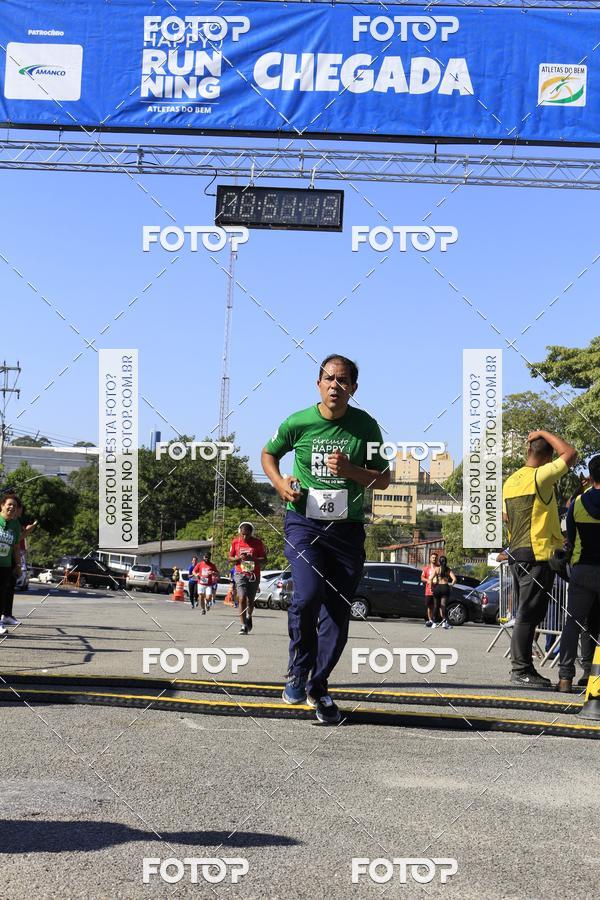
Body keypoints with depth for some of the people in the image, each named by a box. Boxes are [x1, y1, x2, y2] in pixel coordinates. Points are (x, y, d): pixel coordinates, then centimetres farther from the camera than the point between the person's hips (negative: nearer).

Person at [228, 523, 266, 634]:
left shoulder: (257, 542, -2)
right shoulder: (235, 542, 2)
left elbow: (264, 558, -1)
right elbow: (230, 558, 10)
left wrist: (252, 558, -18)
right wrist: (238, 558, -12)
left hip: (254, 575, 1)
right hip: (240, 574, -1)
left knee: (250, 600, 11)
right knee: (242, 599, -16)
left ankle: (249, 617, 43)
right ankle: (243, 626, -14)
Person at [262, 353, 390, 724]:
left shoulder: (366, 426, -1)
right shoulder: (298, 422, -3)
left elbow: (384, 479, 4)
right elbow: (269, 454, 15)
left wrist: (350, 470, -14)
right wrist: (280, 483, -4)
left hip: (348, 528, 2)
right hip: (305, 522, -2)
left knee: (337, 613, 3)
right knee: (308, 595, -23)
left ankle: (318, 687, 20)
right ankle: (298, 670, 2)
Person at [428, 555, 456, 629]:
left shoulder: (436, 569, 1)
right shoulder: (448, 570, 4)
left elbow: (431, 579, -11)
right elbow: (454, 579, -6)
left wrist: (431, 587, 1)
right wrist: (451, 584, 10)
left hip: (437, 587, 0)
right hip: (445, 587, 0)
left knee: (436, 605, 11)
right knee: (443, 604, -4)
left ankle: (434, 622, 13)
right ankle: (444, 621, -20)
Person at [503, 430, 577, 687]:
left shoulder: (510, 481, 13)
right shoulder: (540, 476, -12)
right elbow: (571, 454, -11)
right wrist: (545, 434, -1)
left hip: (518, 551, 9)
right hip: (539, 553, -9)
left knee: (528, 612, 13)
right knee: (529, 613, -7)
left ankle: (522, 667, 16)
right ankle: (521, 669, -5)